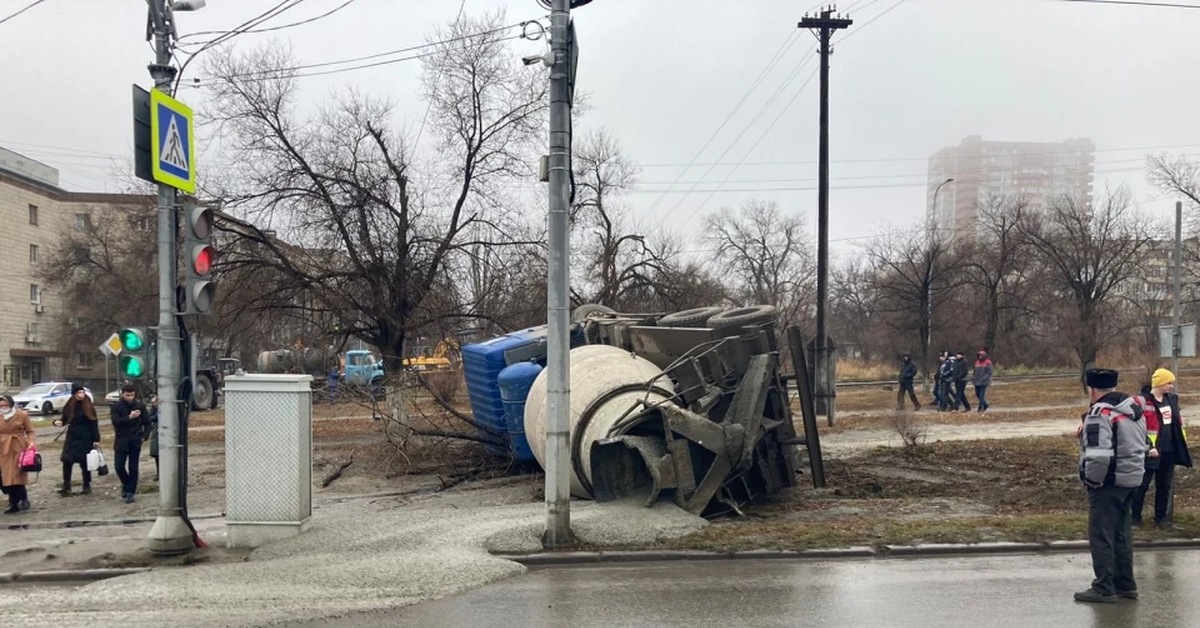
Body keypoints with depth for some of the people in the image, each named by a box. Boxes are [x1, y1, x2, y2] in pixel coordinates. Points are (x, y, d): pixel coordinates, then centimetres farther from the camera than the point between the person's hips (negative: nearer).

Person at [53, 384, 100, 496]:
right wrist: (58, 421, -13)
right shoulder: (69, 407, 2)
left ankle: (87, 486, 14)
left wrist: (96, 440, -8)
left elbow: (94, 424, -5)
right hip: (72, 438, 3)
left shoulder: (88, 407, -5)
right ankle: (66, 486, 3)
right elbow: (64, 419, 11)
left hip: (85, 439, -3)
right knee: (67, 462, -3)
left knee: (85, 463, 3)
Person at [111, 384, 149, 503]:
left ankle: (131, 491, 10)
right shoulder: (117, 406, -3)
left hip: (135, 441, 0)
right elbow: (115, 421, -16)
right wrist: (129, 417, -27)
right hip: (121, 441, 0)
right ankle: (126, 484, 24)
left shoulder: (140, 406, -1)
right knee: (119, 467, -2)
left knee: (133, 468, 2)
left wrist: (144, 436, -7)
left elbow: (146, 422, 3)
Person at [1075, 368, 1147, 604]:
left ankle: (1104, 588, 2)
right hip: (1131, 479, 9)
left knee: (1101, 535, -1)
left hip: (1108, 482, -9)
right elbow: (1143, 445, 18)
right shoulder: (1134, 409, 10)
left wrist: (1091, 480, -14)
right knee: (1122, 533, 17)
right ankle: (1125, 584, 24)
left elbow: (1097, 454, -26)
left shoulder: (1100, 413, -20)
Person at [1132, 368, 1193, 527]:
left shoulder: (1172, 399, 9)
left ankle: (1161, 517, 24)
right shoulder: (1143, 401, -15)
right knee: (1142, 485, 1)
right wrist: (1148, 447, -21)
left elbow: (1178, 421, 21)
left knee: (1164, 485, 14)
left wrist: (1182, 442, 17)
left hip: (1169, 451, 7)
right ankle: (1135, 517, 10)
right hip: (1151, 451, -7)